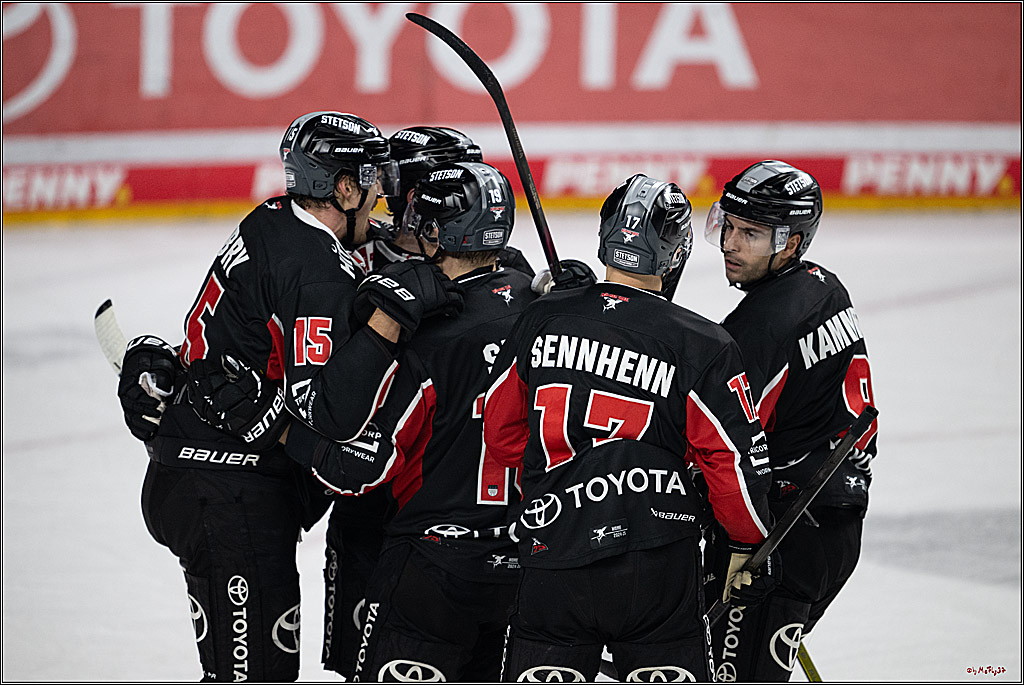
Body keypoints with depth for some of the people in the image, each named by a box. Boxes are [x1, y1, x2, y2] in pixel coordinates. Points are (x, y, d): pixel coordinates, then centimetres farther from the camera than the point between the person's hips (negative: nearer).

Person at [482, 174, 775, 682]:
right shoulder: (702, 345, -5)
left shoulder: (542, 320, 3)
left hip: (552, 553, 2)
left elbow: (502, 434, 12)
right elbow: (734, 458, -4)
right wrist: (748, 543, 13)